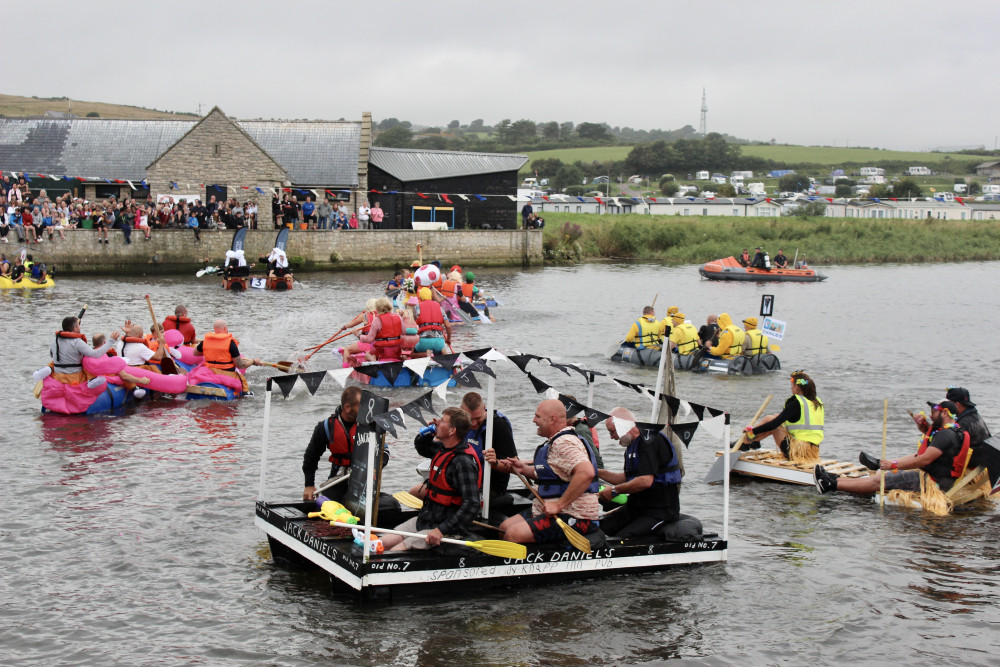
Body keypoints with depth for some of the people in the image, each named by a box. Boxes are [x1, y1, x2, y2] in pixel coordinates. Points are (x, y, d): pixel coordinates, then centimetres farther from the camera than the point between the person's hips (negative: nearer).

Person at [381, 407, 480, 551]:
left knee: (394, 553, -22)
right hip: (424, 520, 10)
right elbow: (421, 448, 31)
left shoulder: (464, 462, -22)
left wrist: (442, 530, -31)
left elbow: (471, 504, -29)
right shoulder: (443, 449, 7)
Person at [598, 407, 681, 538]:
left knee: (623, 537, -30)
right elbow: (626, 478, 27)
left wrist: (614, 490, -13)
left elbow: (646, 481, -25)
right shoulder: (632, 446, 17)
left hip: (661, 511, -9)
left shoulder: (650, 440, -14)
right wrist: (597, 472, 17)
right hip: (636, 507, 9)